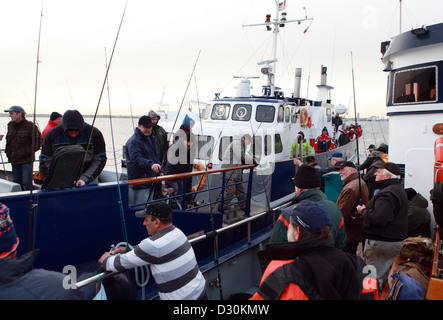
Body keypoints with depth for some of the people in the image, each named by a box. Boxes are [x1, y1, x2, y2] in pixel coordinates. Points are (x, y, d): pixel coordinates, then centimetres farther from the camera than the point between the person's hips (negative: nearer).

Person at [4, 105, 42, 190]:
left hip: (27, 160, -7)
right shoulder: (10, 125, 10)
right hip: (14, 160, 7)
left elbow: (38, 142, -9)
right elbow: (8, 141, 23)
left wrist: (27, 151, -15)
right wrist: (8, 152, 12)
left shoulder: (30, 126, -10)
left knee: (26, 184, -9)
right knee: (16, 183, 13)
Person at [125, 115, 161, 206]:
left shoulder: (151, 138, 15)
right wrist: (151, 164, -45)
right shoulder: (133, 141, -16)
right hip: (140, 181, -9)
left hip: (151, 180, 9)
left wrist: (159, 171, 22)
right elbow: (137, 159, -30)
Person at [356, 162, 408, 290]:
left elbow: (378, 218, -33)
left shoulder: (387, 193, -23)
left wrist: (363, 211, -16)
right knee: (387, 277, 22)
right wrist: (366, 210, 6)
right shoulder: (398, 188, 13)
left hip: (380, 243, -11)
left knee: (376, 278, 1)